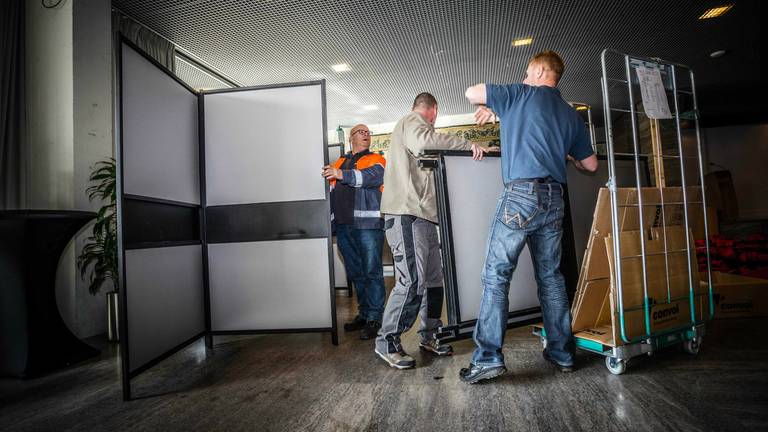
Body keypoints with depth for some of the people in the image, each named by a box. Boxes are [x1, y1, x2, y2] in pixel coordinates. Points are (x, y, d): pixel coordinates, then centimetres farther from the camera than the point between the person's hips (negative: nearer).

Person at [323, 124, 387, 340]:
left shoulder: (376, 159, 9)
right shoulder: (339, 162, 23)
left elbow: (374, 176, -14)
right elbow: (332, 193, 23)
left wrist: (342, 175, -26)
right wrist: (331, 221, 15)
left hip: (368, 223, -5)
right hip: (343, 225, 5)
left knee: (372, 272, -5)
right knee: (355, 273, 11)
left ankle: (374, 319, 2)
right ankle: (363, 314, 22)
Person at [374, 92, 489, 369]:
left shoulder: (410, 126, 33)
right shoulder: (413, 121, 2)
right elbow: (425, 141, -24)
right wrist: (467, 145, -20)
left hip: (422, 216, 11)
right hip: (407, 215, -11)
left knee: (433, 278, 10)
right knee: (412, 281, -13)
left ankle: (428, 336, 21)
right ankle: (387, 342, -1)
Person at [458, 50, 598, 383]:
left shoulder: (523, 94, 5)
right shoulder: (571, 114, 21)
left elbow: (471, 92, 8)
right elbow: (591, 165, 24)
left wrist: (490, 108, 27)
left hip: (521, 194, -6)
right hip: (554, 199, 7)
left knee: (496, 275, -5)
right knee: (551, 276, 13)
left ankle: (488, 357, -5)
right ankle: (562, 353, 22)